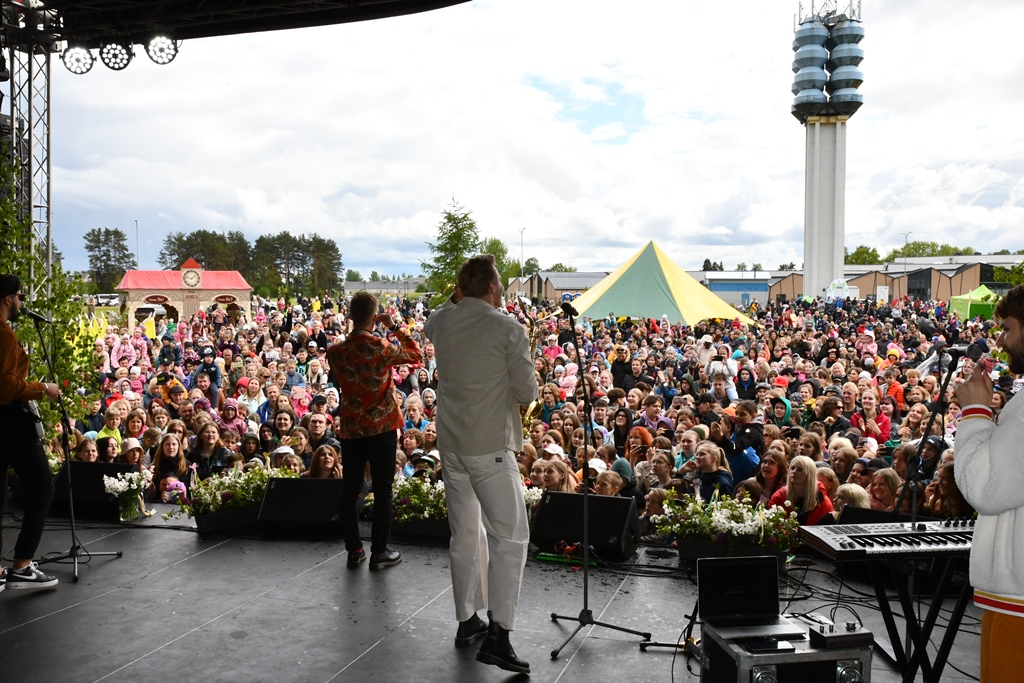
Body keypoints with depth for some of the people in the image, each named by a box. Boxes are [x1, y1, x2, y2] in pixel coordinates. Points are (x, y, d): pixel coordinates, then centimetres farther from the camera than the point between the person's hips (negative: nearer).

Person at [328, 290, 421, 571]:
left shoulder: (335, 352, -3)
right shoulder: (382, 347, -14)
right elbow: (416, 354, 2)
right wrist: (395, 326, 5)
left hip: (350, 429, 3)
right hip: (382, 427, -3)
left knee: (350, 489, 12)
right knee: (382, 490, 6)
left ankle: (354, 550, 19)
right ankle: (379, 552, 10)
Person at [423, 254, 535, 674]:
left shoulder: (441, 322, 3)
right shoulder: (508, 329, -11)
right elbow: (528, 394, -7)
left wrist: (458, 296, 19)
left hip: (450, 444, 6)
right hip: (490, 446, -6)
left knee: (465, 535, 16)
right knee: (510, 536, 0)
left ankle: (467, 622, 26)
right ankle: (498, 635, -4)